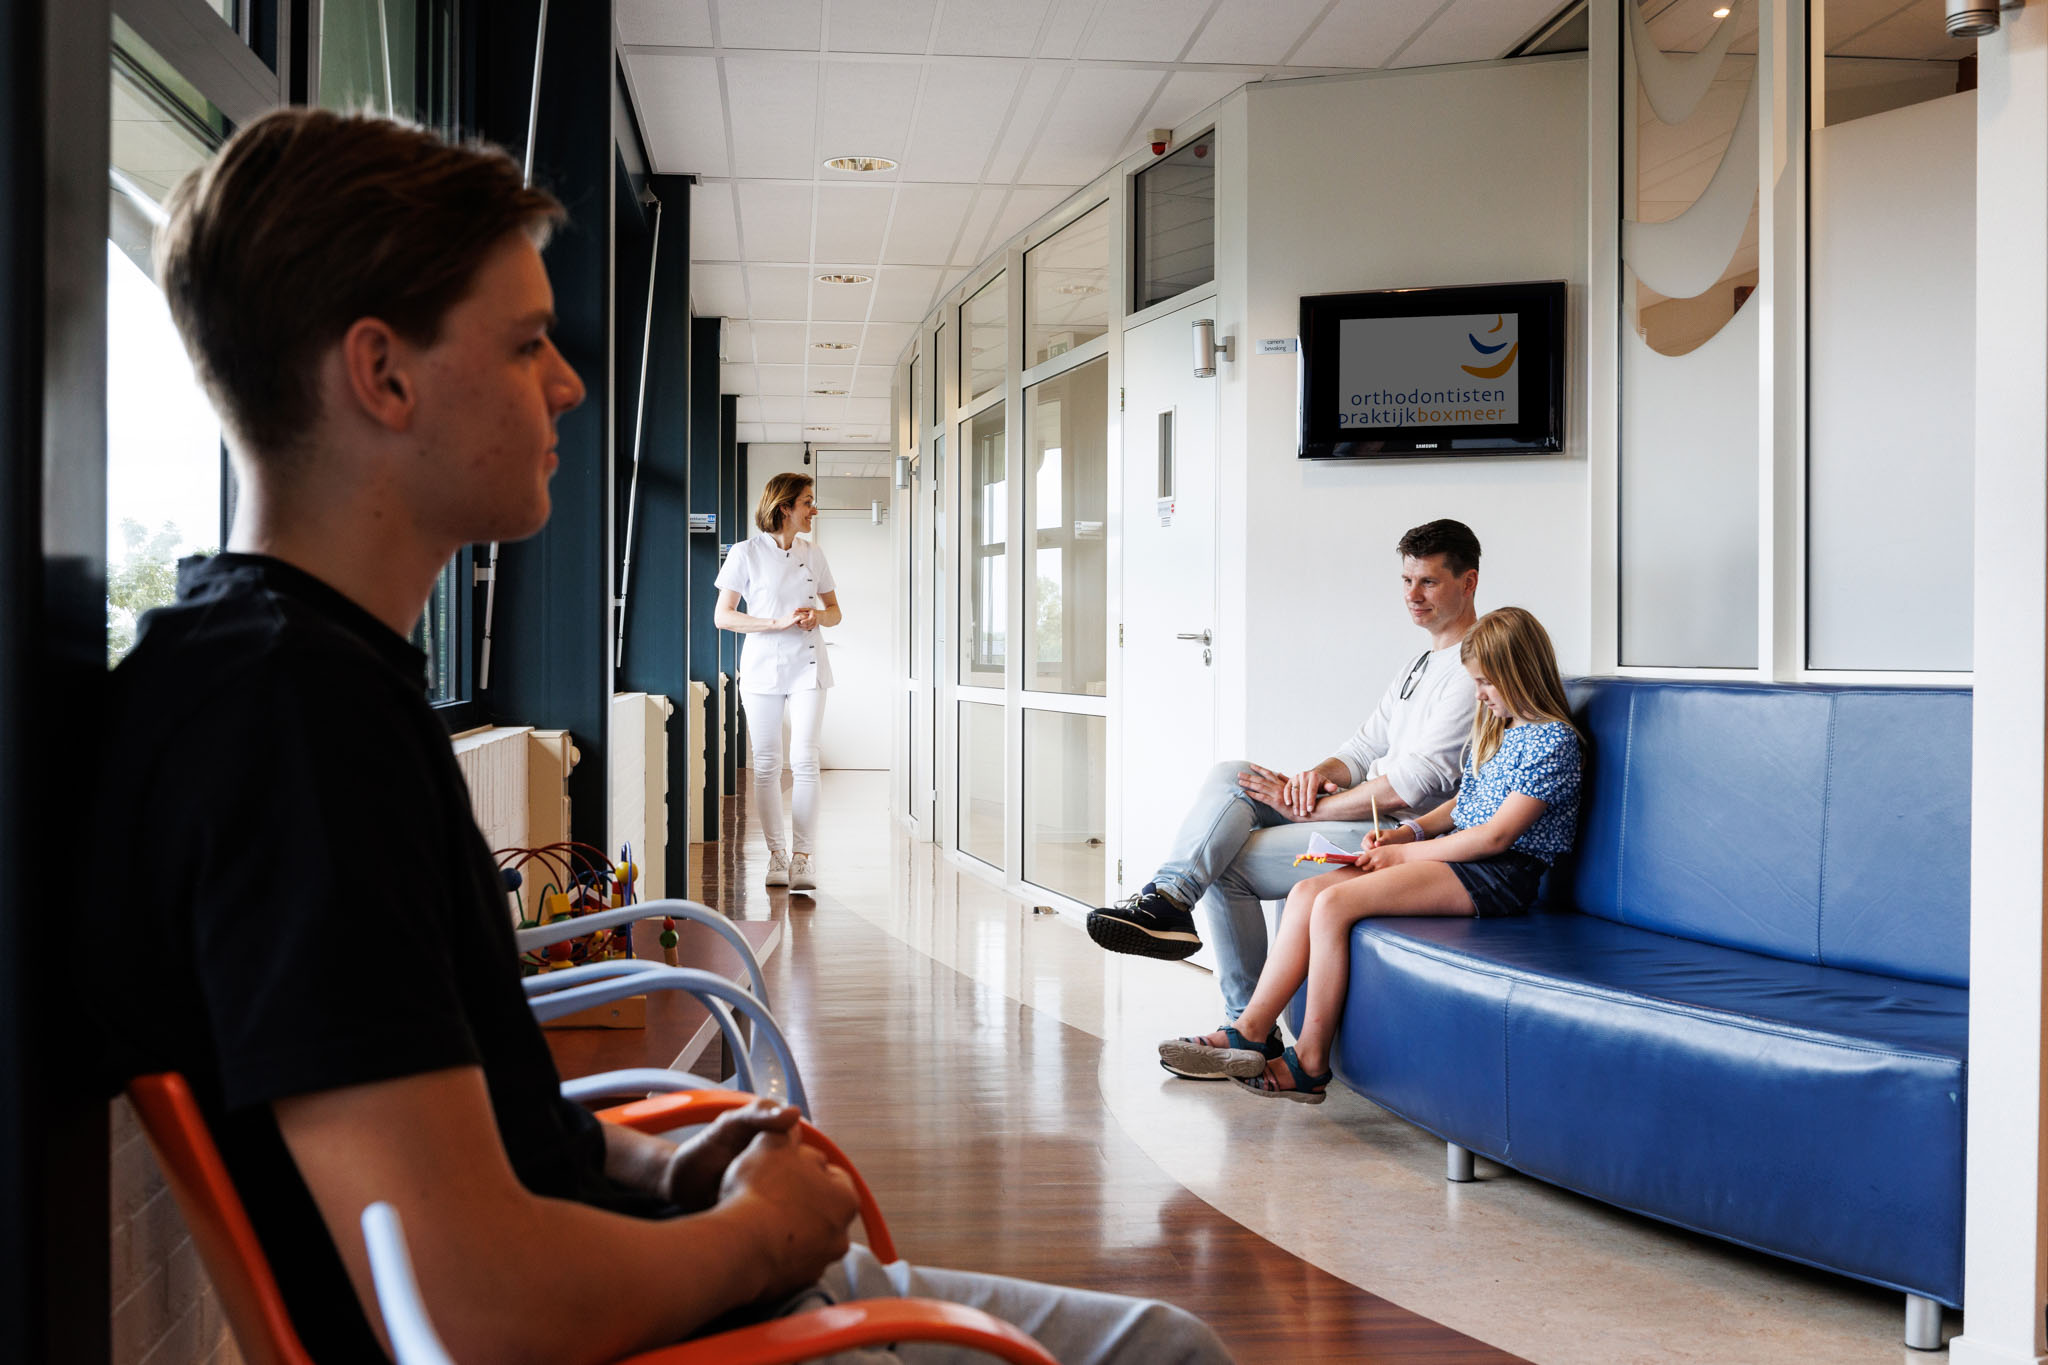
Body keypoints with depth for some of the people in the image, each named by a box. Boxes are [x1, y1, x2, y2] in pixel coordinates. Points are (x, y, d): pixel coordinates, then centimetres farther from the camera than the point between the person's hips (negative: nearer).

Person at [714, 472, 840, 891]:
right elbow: (722, 616, -5)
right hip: (762, 666, -2)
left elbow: (835, 611, 18)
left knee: (804, 760, -9)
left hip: (807, 665, 2)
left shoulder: (813, 554, 9)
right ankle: (776, 852, 11)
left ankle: (802, 852, -6)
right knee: (766, 764, 1)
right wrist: (779, 622, -14)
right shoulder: (746, 553, -2)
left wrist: (818, 615, -6)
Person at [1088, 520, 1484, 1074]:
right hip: (1366, 809, 10)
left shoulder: (1476, 669, -13)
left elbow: (1409, 786, -19)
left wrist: (1307, 809, -14)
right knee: (1228, 777, -9)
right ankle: (1169, 897, -20)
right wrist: (1321, 772, -5)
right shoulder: (1420, 665, 22)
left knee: (1228, 864, -14)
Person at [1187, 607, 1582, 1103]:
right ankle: (1250, 1031, -11)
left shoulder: (1553, 740, -12)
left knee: (1335, 904, -24)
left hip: (1502, 874, -9)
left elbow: (1497, 835, -17)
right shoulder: (1495, 724, 18)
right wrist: (1405, 832, 6)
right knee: (1306, 893, -9)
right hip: (1459, 855, 10)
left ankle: (1310, 1063, -16)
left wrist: (1406, 853, -12)